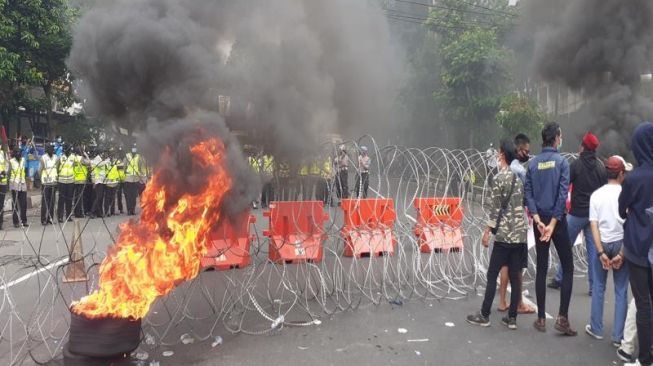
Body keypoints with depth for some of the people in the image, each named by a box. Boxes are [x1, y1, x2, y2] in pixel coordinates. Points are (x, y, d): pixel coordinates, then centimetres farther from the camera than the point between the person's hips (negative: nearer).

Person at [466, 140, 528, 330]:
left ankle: (484, 315, 8)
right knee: (515, 276, 8)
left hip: (505, 235, -6)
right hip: (521, 234, 7)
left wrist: (487, 231, -5)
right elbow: (522, 204, 15)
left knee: (492, 275, 2)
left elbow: (496, 208, -11)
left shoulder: (499, 177, -9)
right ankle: (512, 318, 13)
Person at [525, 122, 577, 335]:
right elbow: (563, 194, -14)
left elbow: (528, 193, -4)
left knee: (541, 269, 9)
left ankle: (541, 319, 12)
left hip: (539, 221, 4)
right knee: (568, 268, 7)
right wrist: (553, 223, -13)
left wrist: (538, 220, -9)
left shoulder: (532, 163, 4)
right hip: (557, 220, -4)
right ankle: (562, 317, 1)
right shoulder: (561, 162, -7)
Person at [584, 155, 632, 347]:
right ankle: (618, 336, 11)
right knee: (621, 291, 7)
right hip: (621, 244, -2)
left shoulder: (596, 195, -3)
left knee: (598, 288, 14)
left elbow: (594, 225, -7)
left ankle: (596, 329, 22)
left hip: (602, 244, 2)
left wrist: (601, 252, -7)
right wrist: (622, 254, -10)